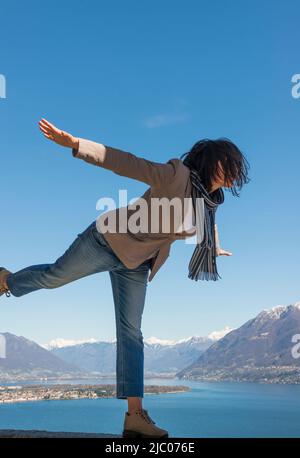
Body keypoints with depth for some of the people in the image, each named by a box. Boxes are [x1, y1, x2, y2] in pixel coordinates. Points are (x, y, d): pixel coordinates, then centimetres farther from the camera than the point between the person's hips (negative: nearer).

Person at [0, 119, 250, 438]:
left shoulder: (208, 201, 3)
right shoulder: (176, 175, -23)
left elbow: (207, 223, 26)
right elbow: (126, 163, -27)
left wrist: (215, 248, 46)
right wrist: (74, 143, -34)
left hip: (136, 265, 7)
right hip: (107, 242, -7)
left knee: (131, 334, 3)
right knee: (53, 276, 11)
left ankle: (135, 415, 4)